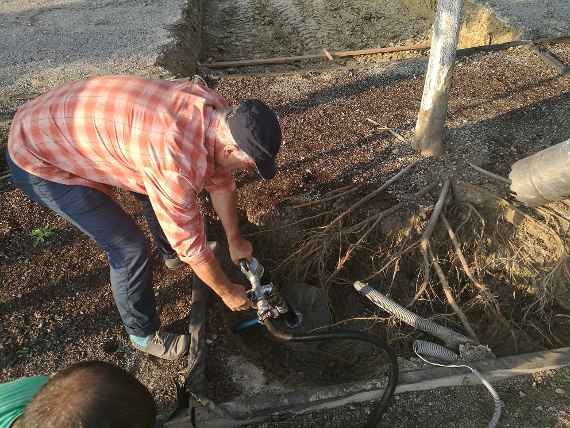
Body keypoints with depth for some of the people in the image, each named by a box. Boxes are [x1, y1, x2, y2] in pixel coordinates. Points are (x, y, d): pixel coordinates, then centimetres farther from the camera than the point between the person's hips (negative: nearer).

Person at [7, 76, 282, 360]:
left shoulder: (215, 111, -12)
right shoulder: (177, 162, -39)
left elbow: (220, 182, 3)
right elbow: (190, 243, -25)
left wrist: (234, 240, 12)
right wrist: (227, 292, -8)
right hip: (38, 159, -8)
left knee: (157, 191, 17)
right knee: (130, 247, -9)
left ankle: (172, 254, 46)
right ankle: (144, 334, 17)